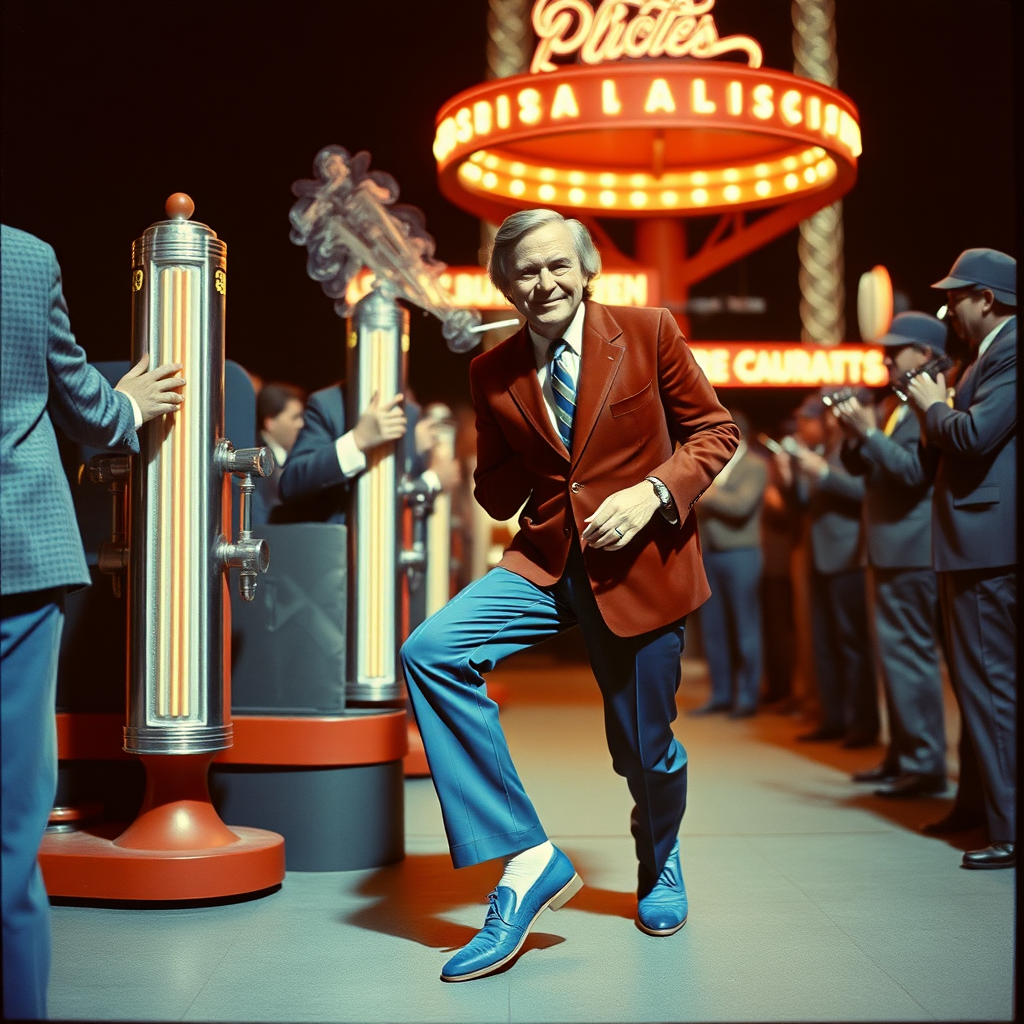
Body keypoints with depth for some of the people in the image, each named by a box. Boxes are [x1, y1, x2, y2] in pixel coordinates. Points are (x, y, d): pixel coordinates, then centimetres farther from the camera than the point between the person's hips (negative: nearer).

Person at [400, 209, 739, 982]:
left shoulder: (649, 334, -4)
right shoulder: (493, 374, 3)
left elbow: (716, 430, 2)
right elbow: (498, 500, 10)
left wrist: (654, 491, -16)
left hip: (639, 564, -2)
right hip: (546, 563, 2)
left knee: (644, 750, 9)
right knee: (431, 651, -22)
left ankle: (659, 867, 47)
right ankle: (528, 859, -15)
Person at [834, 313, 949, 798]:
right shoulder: (900, 408, 17)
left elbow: (913, 471, -23)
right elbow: (862, 468, 18)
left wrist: (870, 431, -22)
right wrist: (855, 437, 1)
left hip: (911, 553, -10)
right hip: (889, 552, 10)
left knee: (909, 655, -9)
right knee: (897, 655, 14)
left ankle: (926, 766, -3)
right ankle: (901, 755, 23)